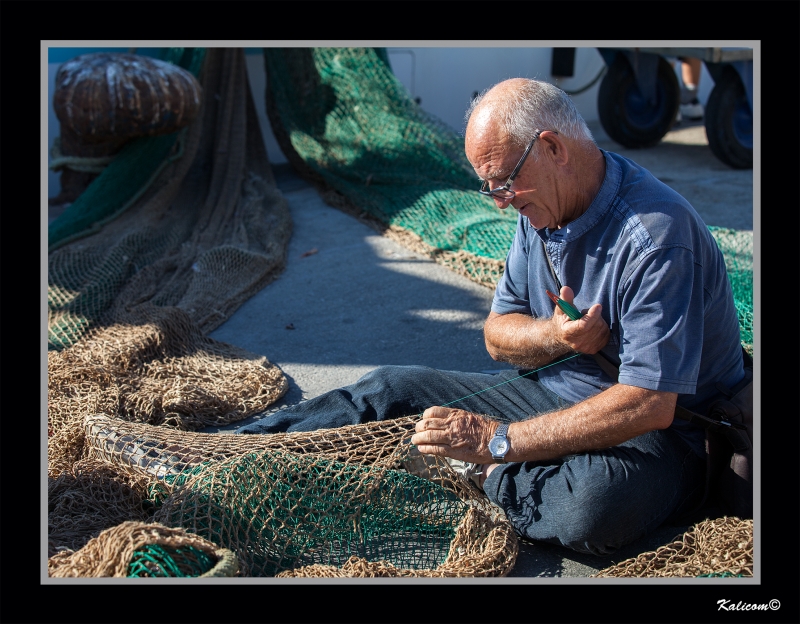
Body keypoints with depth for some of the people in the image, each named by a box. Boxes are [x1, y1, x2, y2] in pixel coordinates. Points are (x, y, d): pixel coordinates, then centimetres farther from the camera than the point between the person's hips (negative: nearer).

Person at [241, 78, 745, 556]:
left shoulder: (654, 235, -26)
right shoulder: (541, 209, 0)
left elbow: (648, 405, -31)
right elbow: (498, 334, 7)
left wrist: (498, 442, -30)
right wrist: (554, 335, -19)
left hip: (656, 433, -7)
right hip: (554, 395, 7)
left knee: (595, 506, -41)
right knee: (393, 388, -1)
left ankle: (479, 474, -13)